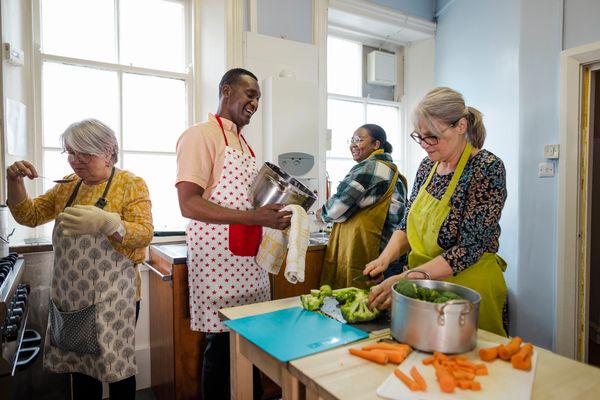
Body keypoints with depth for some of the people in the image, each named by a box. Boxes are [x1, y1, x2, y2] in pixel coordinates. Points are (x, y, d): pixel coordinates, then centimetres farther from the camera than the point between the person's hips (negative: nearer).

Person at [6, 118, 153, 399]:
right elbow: (29, 216, 15)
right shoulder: (68, 186, 10)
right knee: (79, 366, 17)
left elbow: (144, 234, -18)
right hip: (72, 294, 6)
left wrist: (107, 222, -36)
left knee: (116, 367, 6)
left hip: (113, 296, -5)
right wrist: (15, 182, -2)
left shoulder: (131, 184, -9)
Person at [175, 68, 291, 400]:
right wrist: (255, 217, -25)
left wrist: (274, 213, 4)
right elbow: (189, 204, -18)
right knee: (222, 344, 4)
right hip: (218, 258, -7)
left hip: (249, 258, 7)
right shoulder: (201, 135, -8)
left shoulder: (244, 143, 16)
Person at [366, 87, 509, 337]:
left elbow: (469, 248, -22)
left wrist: (406, 278, -29)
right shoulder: (428, 166, 2)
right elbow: (407, 225, 6)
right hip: (424, 287, 6)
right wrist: (385, 257, -12)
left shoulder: (487, 168, -17)